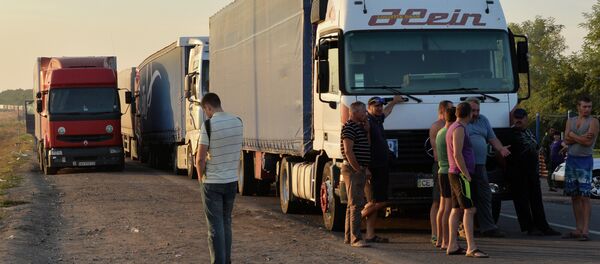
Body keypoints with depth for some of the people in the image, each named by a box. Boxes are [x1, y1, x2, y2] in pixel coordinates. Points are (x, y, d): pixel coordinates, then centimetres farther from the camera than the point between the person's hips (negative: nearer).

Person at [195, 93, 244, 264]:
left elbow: (201, 158, -15)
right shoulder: (238, 122, 2)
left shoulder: (208, 125, -16)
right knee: (226, 223, 17)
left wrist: (200, 177, 0)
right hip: (232, 181, 5)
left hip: (212, 183, -5)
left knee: (215, 226, -1)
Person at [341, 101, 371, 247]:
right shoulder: (349, 127, -13)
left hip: (360, 170, 10)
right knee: (356, 204, -12)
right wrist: (359, 169, -16)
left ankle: (348, 237, 19)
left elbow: (366, 146, 15)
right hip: (352, 169, -10)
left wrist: (367, 129, 5)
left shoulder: (360, 126, 17)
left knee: (353, 204, 13)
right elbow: (348, 151, -20)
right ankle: (356, 238, -14)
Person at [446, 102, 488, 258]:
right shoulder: (459, 129, -14)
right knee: (469, 209, -14)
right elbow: (457, 154, -21)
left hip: (455, 174, 10)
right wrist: (467, 175, -20)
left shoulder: (453, 128, 17)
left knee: (456, 209, 9)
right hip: (461, 174, -10)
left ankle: (453, 246, 10)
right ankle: (471, 248, -20)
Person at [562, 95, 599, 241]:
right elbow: (567, 140, 0)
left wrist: (573, 135, -6)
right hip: (571, 159, 5)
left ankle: (585, 230, -10)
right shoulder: (570, 121, 12)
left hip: (585, 160, -5)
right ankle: (578, 229, 13)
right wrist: (581, 137, -13)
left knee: (584, 196, -9)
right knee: (574, 196, 7)